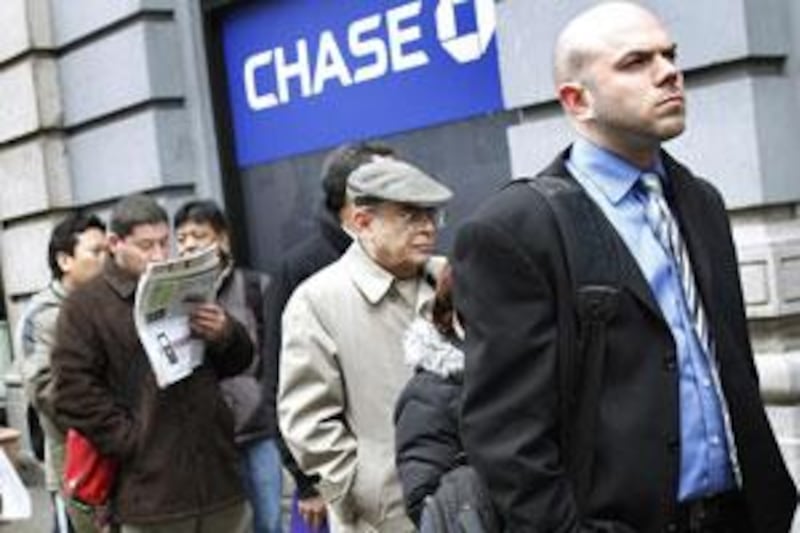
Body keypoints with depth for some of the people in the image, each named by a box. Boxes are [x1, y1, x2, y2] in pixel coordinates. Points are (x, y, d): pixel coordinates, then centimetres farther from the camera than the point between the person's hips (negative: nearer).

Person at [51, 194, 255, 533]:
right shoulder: (85, 305, 0)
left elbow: (239, 360, 20)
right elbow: (74, 392, -7)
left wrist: (226, 335, -4)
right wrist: (132, 441, -13)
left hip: (217, 477, 5)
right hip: (150, 489, -5)